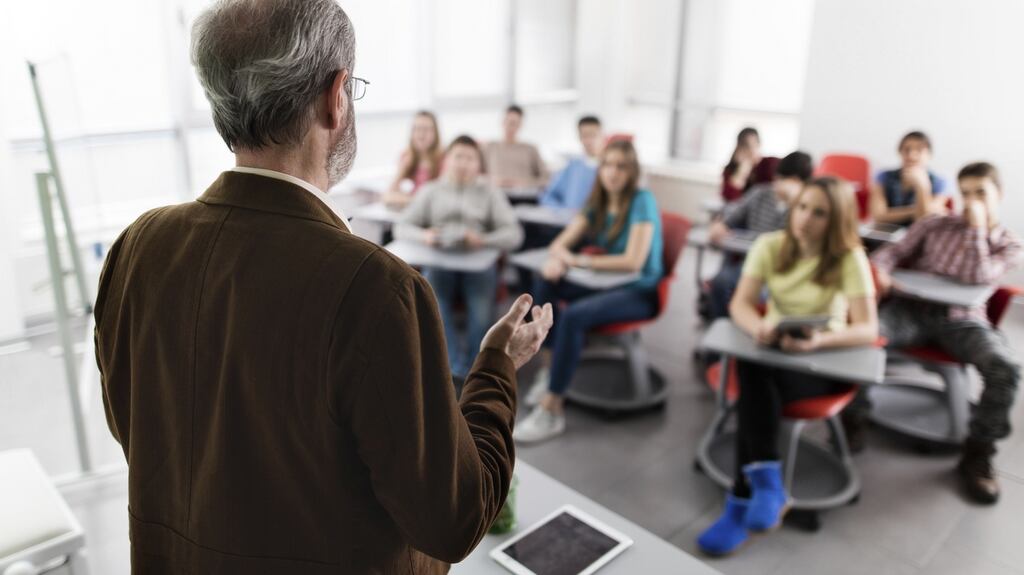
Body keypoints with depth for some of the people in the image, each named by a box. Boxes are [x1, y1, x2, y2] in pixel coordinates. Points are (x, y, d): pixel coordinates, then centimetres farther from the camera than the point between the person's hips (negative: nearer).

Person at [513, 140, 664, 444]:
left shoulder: (642, 201, -14)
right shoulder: (598, 202, 6)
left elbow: (634, 261, -23)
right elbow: (561, 243, 2)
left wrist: (579, 260, -20)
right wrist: (559, 258, -23)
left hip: (639, 291, -7)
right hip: (607, 282, 7)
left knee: (573, 315, -31)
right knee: (544, 283, -14)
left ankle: (552, 409, -25)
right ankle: (551, 363, -7)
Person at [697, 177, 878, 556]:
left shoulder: (850, 258, -12)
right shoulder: (770, 245, -3)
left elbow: (868, 329, -18)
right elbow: (740, 304, -9)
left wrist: (817, 341, -37)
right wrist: (759, 328, -32)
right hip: (773, 350, 3)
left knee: (754, 378, -33)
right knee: (751, 373, -34)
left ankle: (744, 501, -29)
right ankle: (767, 485, -29)